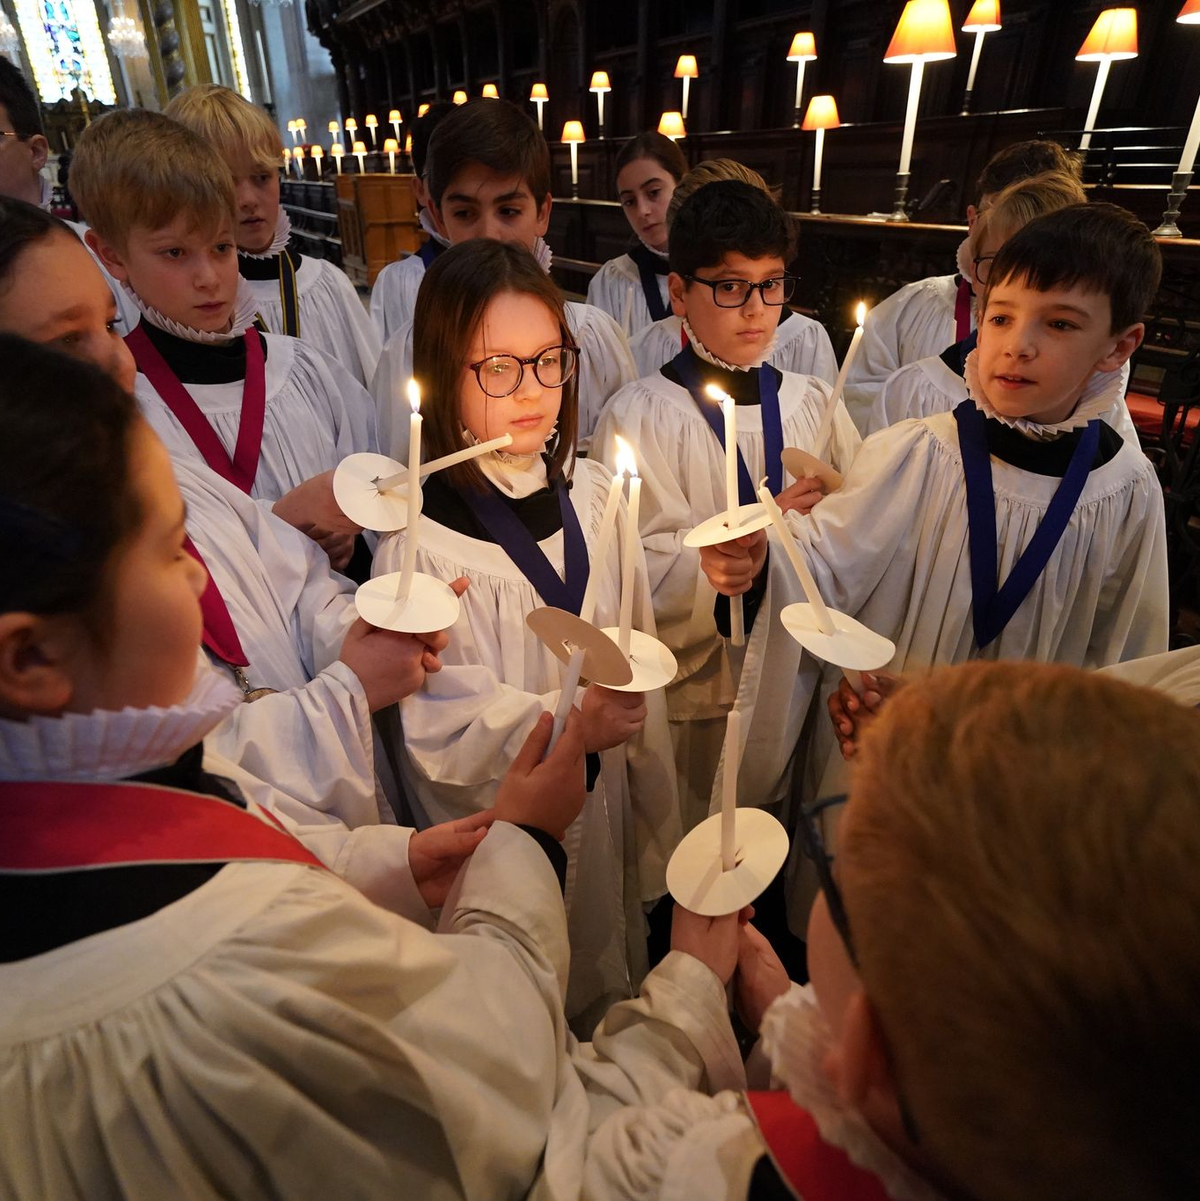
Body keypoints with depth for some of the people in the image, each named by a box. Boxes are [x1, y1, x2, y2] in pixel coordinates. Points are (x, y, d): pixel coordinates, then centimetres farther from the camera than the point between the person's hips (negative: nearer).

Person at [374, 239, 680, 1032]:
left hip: (608, 823, 5)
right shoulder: (420, 542, -21)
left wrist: (656, 838, 9)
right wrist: (569, 723, -36)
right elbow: (448, 734, -19)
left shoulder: (595, 494, -3)